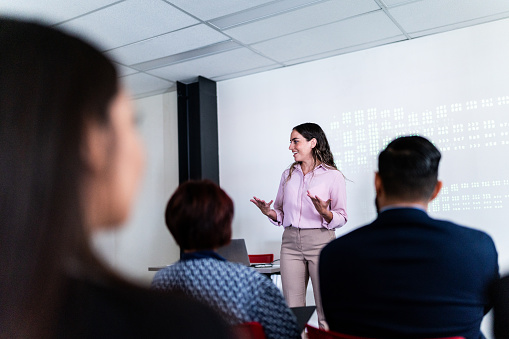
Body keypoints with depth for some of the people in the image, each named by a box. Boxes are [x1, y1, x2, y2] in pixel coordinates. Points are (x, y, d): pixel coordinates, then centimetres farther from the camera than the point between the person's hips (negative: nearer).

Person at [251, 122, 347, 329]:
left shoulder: (333, 176, 0)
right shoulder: (288, 175, 14)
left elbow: (341, 218, -1)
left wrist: (324, 213, -21)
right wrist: (269, 212, -3)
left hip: (320, 242, -4)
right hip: (290, 242, 4)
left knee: (326, 310, 1)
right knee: (292, 309, 6)